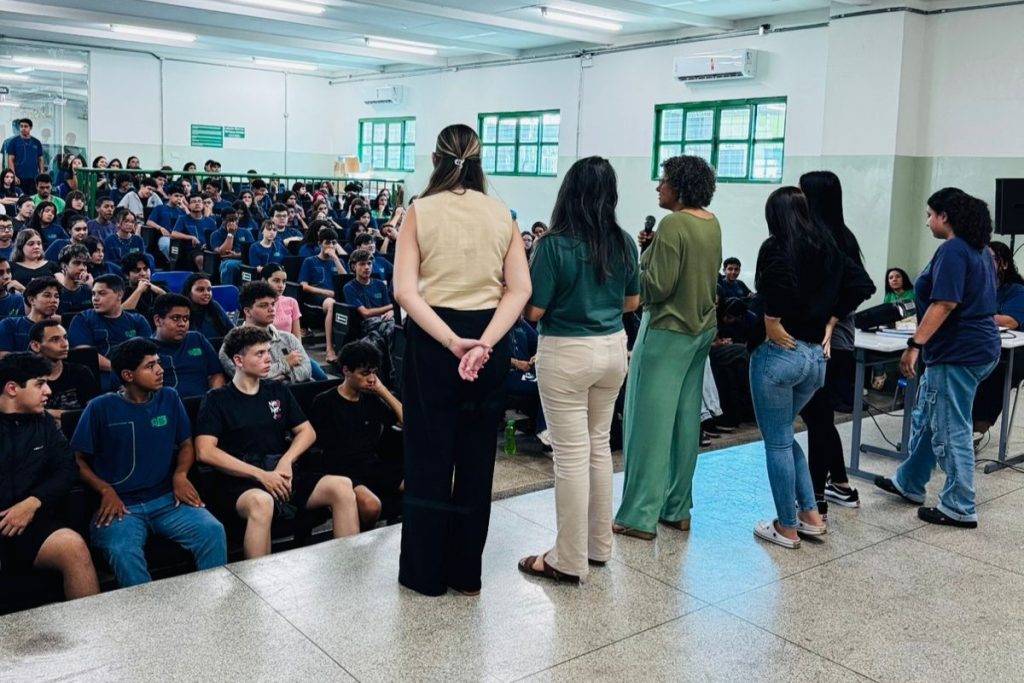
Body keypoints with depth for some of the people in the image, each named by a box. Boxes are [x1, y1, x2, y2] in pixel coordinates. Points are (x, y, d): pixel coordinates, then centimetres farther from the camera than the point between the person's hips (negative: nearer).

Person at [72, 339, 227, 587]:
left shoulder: (169, 399, 9)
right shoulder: (100, 408, 0)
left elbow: (186, 445, 18)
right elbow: (80, 461, 4)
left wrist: (180, 475, -3)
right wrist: (106, 490, -12)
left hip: (167, 499, 3)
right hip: (121, 505, -2)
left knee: (213, 532, -24)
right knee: (122, 551, -35)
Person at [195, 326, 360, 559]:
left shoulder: (278, 391, 17)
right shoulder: (217, 400, 3)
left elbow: (307, 431, 17)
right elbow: (205, 451, -9)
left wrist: (286, 461, -5)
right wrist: (261, 475, -15)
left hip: (282, 475, 5)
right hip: (242, 481, -4)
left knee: (342, 486, -20)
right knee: (261, 502, -40)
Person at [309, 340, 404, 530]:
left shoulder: (371, 400, 16)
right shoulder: (324, 403, 2)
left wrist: (383, 391, 5)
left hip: (374, 467, 5)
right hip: (343, 472, -5)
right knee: (371, 505, -37)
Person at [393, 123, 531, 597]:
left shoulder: (420, 211, -4)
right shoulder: (501, 214, 4)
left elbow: (405, 291, -14)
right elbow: (520, 290, -5)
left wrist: (452, 341, -17)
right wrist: (484, 342, -14)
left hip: (432, 339, -2)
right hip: (489, 339, 3)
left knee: (429, 454, 9)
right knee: (477, 456, 12)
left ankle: (426, 573, 18)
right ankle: (467, 573, 23)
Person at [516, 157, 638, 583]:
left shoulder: (554, 244, -15)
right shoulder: (625, 243, 1)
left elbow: (533, 311, -13)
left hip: (566, 353, -6)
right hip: (613, 348, 6)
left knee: (571, 453, 1)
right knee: (599, 445, 17)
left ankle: (570, 561, 11)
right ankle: (599, 545, 29)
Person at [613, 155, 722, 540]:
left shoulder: (673, 224, -17)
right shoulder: (712, 223, 9)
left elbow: (658, 286, -19)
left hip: (668, 330, -9)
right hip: (701, 329, 9)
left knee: (651, 419, -3)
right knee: (685, 419, 12)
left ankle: (640, 515, 2)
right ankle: (677, 508, 20)